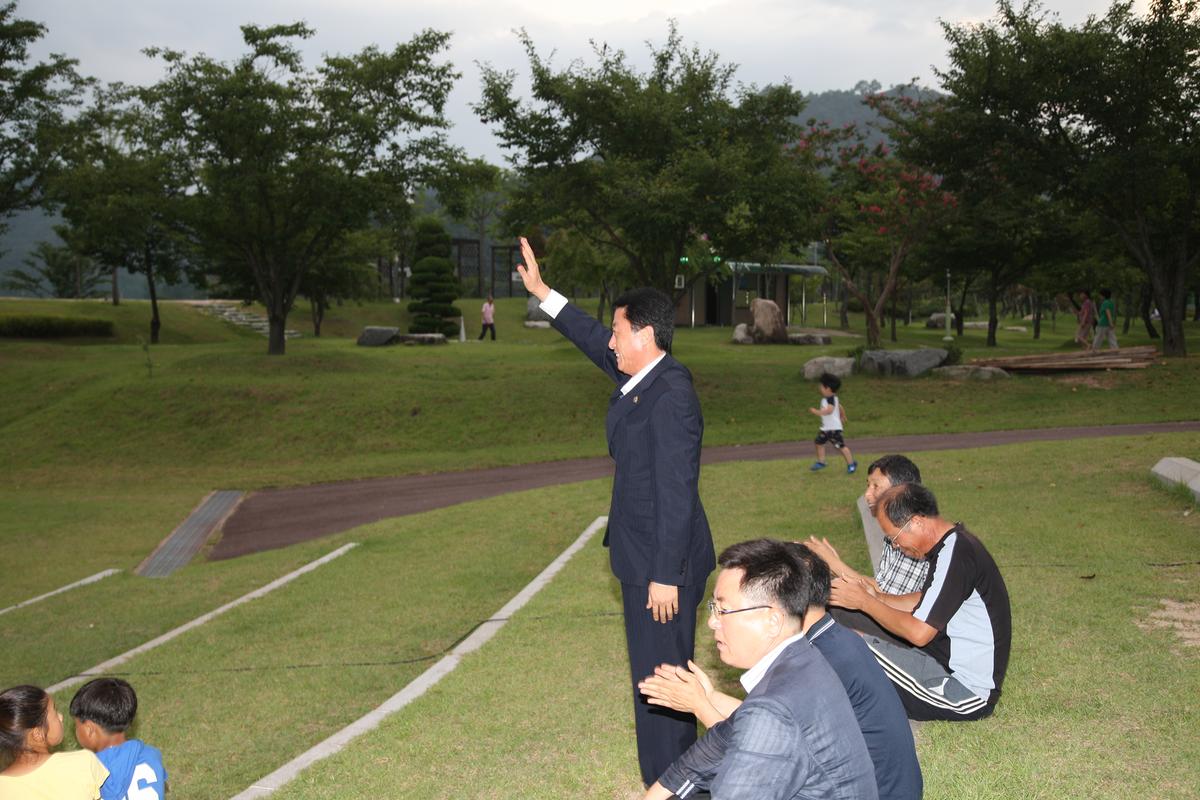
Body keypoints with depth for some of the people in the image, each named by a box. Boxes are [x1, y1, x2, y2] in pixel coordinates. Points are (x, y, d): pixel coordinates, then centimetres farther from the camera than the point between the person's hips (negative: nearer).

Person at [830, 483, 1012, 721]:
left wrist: (864, 602, -13)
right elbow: (925, 602, 18)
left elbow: (919, 633, -24)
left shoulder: (955, 555, -24)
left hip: (967, 693, -10)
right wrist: (876, 598, 3)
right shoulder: (954, 543, 6)